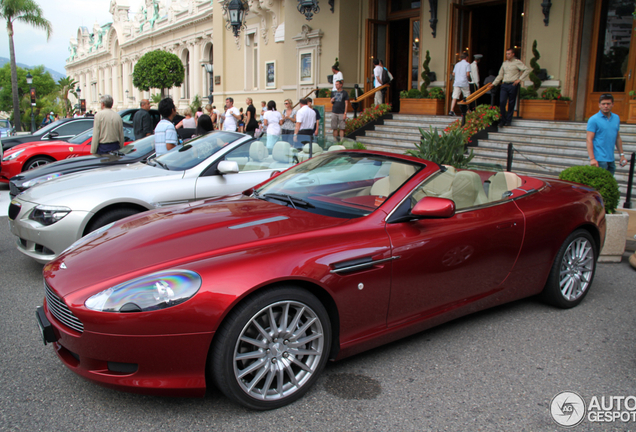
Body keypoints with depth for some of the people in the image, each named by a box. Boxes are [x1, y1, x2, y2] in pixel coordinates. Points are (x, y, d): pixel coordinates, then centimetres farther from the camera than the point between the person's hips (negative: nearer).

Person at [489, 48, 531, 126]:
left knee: (511, 104, 2)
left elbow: (527, 70, -9)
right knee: (502, 102, -7)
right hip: (504, 85, 4)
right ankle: (503, 120, 4)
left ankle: (508, 120, 11)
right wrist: (494, 84, 17)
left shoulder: (517, 62, -1)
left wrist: (520, 79, -15)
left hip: (513, 85, -4)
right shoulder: (504, 63, 15)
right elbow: (500, 75, 22)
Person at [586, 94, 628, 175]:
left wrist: (621, 155, 16)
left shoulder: (616, 118, 12)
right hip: (599, 159, -6)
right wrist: (592, 159, -19)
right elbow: (589, 139, -12)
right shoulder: (594, 119, -7)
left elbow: (618, 138, 19)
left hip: (611, 159, 7)